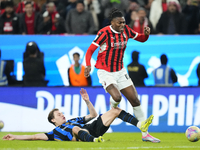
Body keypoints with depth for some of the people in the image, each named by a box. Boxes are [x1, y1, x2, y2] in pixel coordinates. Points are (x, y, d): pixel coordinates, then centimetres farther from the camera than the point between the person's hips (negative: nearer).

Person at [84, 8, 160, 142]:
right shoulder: (104, 33, -17)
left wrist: (146, 34, -10)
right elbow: (90, 50, -16)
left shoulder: (126, 30, -1)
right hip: (105, 72, -5)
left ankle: (145, 134, 6)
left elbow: (141, 39, 13)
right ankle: (113, 108, 11)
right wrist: (88, 65, -32)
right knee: (116, 97, -29)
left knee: (135, 100, 0)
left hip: (120, 71, 5)